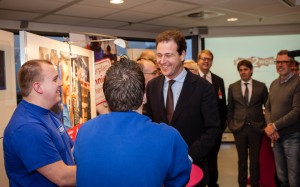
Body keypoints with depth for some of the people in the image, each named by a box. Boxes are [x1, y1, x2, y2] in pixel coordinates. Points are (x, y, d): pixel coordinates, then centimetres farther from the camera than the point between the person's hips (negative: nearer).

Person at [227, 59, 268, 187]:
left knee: (255, 160, 9)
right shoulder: (232, 87, 4)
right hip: (239, 128, 1)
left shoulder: (261, 86, 1)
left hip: (256, 128, -1)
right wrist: (230, 124, 4)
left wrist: (266, 124, 2)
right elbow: (230, 108, 9)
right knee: (242, 160, 11)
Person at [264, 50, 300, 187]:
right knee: (281, 175, 16)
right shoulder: (274, 84, 9)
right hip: (276, 136, 6)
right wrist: (270, 126, -7)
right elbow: (268, 108, 11)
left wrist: (274, 126, -16)